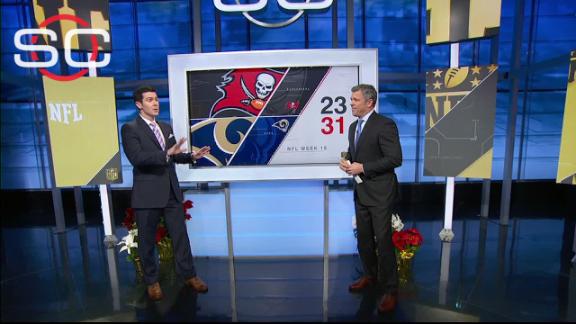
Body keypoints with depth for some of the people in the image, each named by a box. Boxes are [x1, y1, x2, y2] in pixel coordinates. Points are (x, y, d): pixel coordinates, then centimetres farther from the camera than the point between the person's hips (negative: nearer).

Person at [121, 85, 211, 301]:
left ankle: (189, 275, 25)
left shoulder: (166, 127, 12)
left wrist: (191, 156, 2)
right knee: (147, 240, 10)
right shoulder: (130, 129, -7)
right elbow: (137, 158, -22)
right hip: (147, 194, -5)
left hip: (171, 192, 5)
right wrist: (166, 154, -32)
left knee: (180, 235, 11)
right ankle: (152, 281, 28)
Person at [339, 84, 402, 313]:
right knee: (363, 239, 16)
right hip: (361, 192, 8)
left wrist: (363, 167, -20)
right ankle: (370, 277, 35)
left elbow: (395, 158, -19)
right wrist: (346, 161, 0)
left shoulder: (384, 125, -14)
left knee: (383, 241, -1)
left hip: (380, 193, -8)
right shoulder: (353, 126, 13)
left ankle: (389, 290, 13)